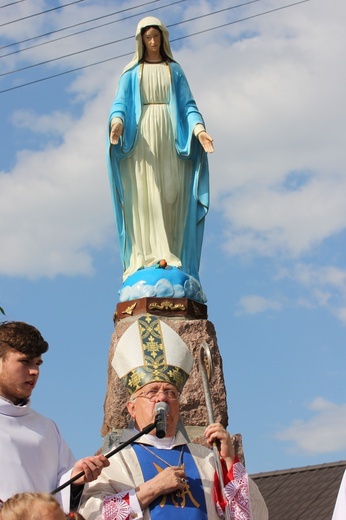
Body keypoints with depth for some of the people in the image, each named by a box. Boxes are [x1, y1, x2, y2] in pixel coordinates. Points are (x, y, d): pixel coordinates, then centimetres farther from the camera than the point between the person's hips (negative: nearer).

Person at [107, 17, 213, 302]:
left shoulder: (174, 70, 16)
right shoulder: (131, 72, 13)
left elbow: (188, 104, 7)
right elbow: (120, 103, 1)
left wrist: (198, 129, -13)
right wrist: (117, 123, -23)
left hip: (169, 138, 1)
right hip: (140, 137, -1)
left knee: (168, 197, -7)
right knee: (144, 195, -13)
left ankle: (168, 258, -10)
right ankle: (149, 257, -20)